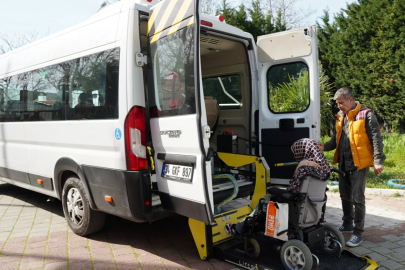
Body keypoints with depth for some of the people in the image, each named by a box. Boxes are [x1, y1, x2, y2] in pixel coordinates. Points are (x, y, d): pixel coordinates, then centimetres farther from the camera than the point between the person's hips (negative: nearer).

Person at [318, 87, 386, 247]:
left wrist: (378, 162, -18)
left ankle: (358, 233, 9)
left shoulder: (366, 115, -9)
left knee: (357, 199, -2)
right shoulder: (340, 117, 12)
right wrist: (325, 147, 0)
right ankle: (347, 225, 35)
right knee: (345, 197, 18)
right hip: (343, 164, 7)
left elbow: (376, 140, -11)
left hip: (359, 164, -7)